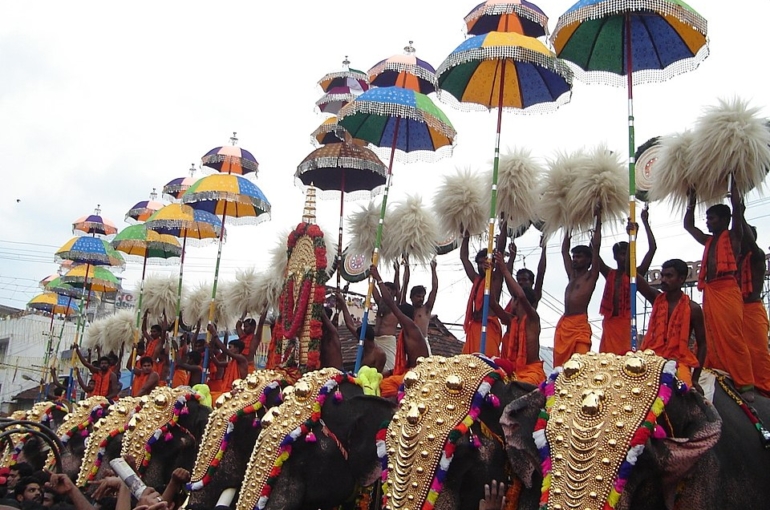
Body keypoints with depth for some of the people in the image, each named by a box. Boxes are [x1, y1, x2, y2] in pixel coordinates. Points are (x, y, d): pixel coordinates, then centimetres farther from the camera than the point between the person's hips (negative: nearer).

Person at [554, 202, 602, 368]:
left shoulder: (591, 275, 5)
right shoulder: (572, 275, 22)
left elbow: (596, 246, -1)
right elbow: (564, 250, 29)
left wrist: (598, 219, 2)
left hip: (580, 324, -7)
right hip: (563, 324, 7)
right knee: (560, 364, 0)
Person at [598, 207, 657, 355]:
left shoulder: (636, 273, 6)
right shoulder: (609, 274, 14)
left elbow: (652, 248, -2)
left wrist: (645, 222, 0)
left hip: (626, 324, -3)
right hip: (609, 323, 3)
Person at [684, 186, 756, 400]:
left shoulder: (733, 236, 4)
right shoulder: (709, 241, 24)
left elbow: (736, 204, -5)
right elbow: (688, 225, 34)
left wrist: (733, 185, 4)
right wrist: (692, 200, 31)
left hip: (728, 290, -7)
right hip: (710, 292, 7)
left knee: (733, 339, -12)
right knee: (713, 339, 4)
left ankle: (745, 385, -12)